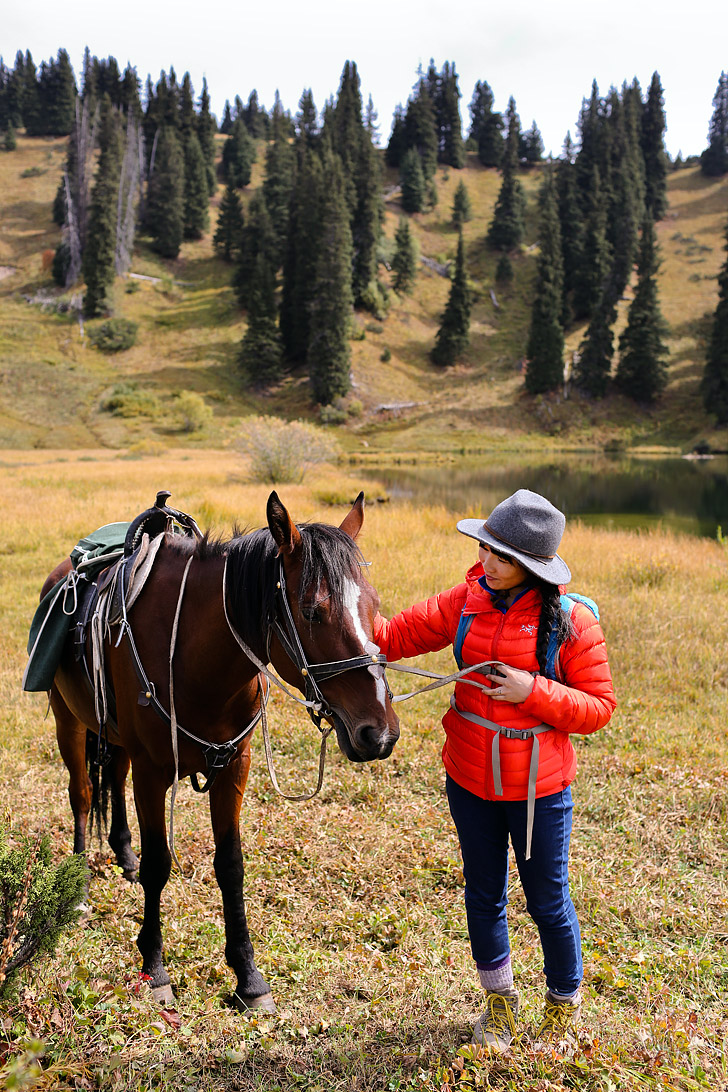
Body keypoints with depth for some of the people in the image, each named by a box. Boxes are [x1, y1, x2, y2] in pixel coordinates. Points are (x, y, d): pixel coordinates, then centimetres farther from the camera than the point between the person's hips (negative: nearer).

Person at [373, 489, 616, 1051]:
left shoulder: (571, 620, -14)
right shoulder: (468, 601, -3)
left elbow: (600, 708, -11)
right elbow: (397, 635, -2)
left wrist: (534, 692, -25)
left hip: (539, 786, -4)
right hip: (470, 778, 4)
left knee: (548, 901, 11)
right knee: (484, 894, 18)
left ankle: (564, 1006, 40)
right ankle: (499, 1002, 43)